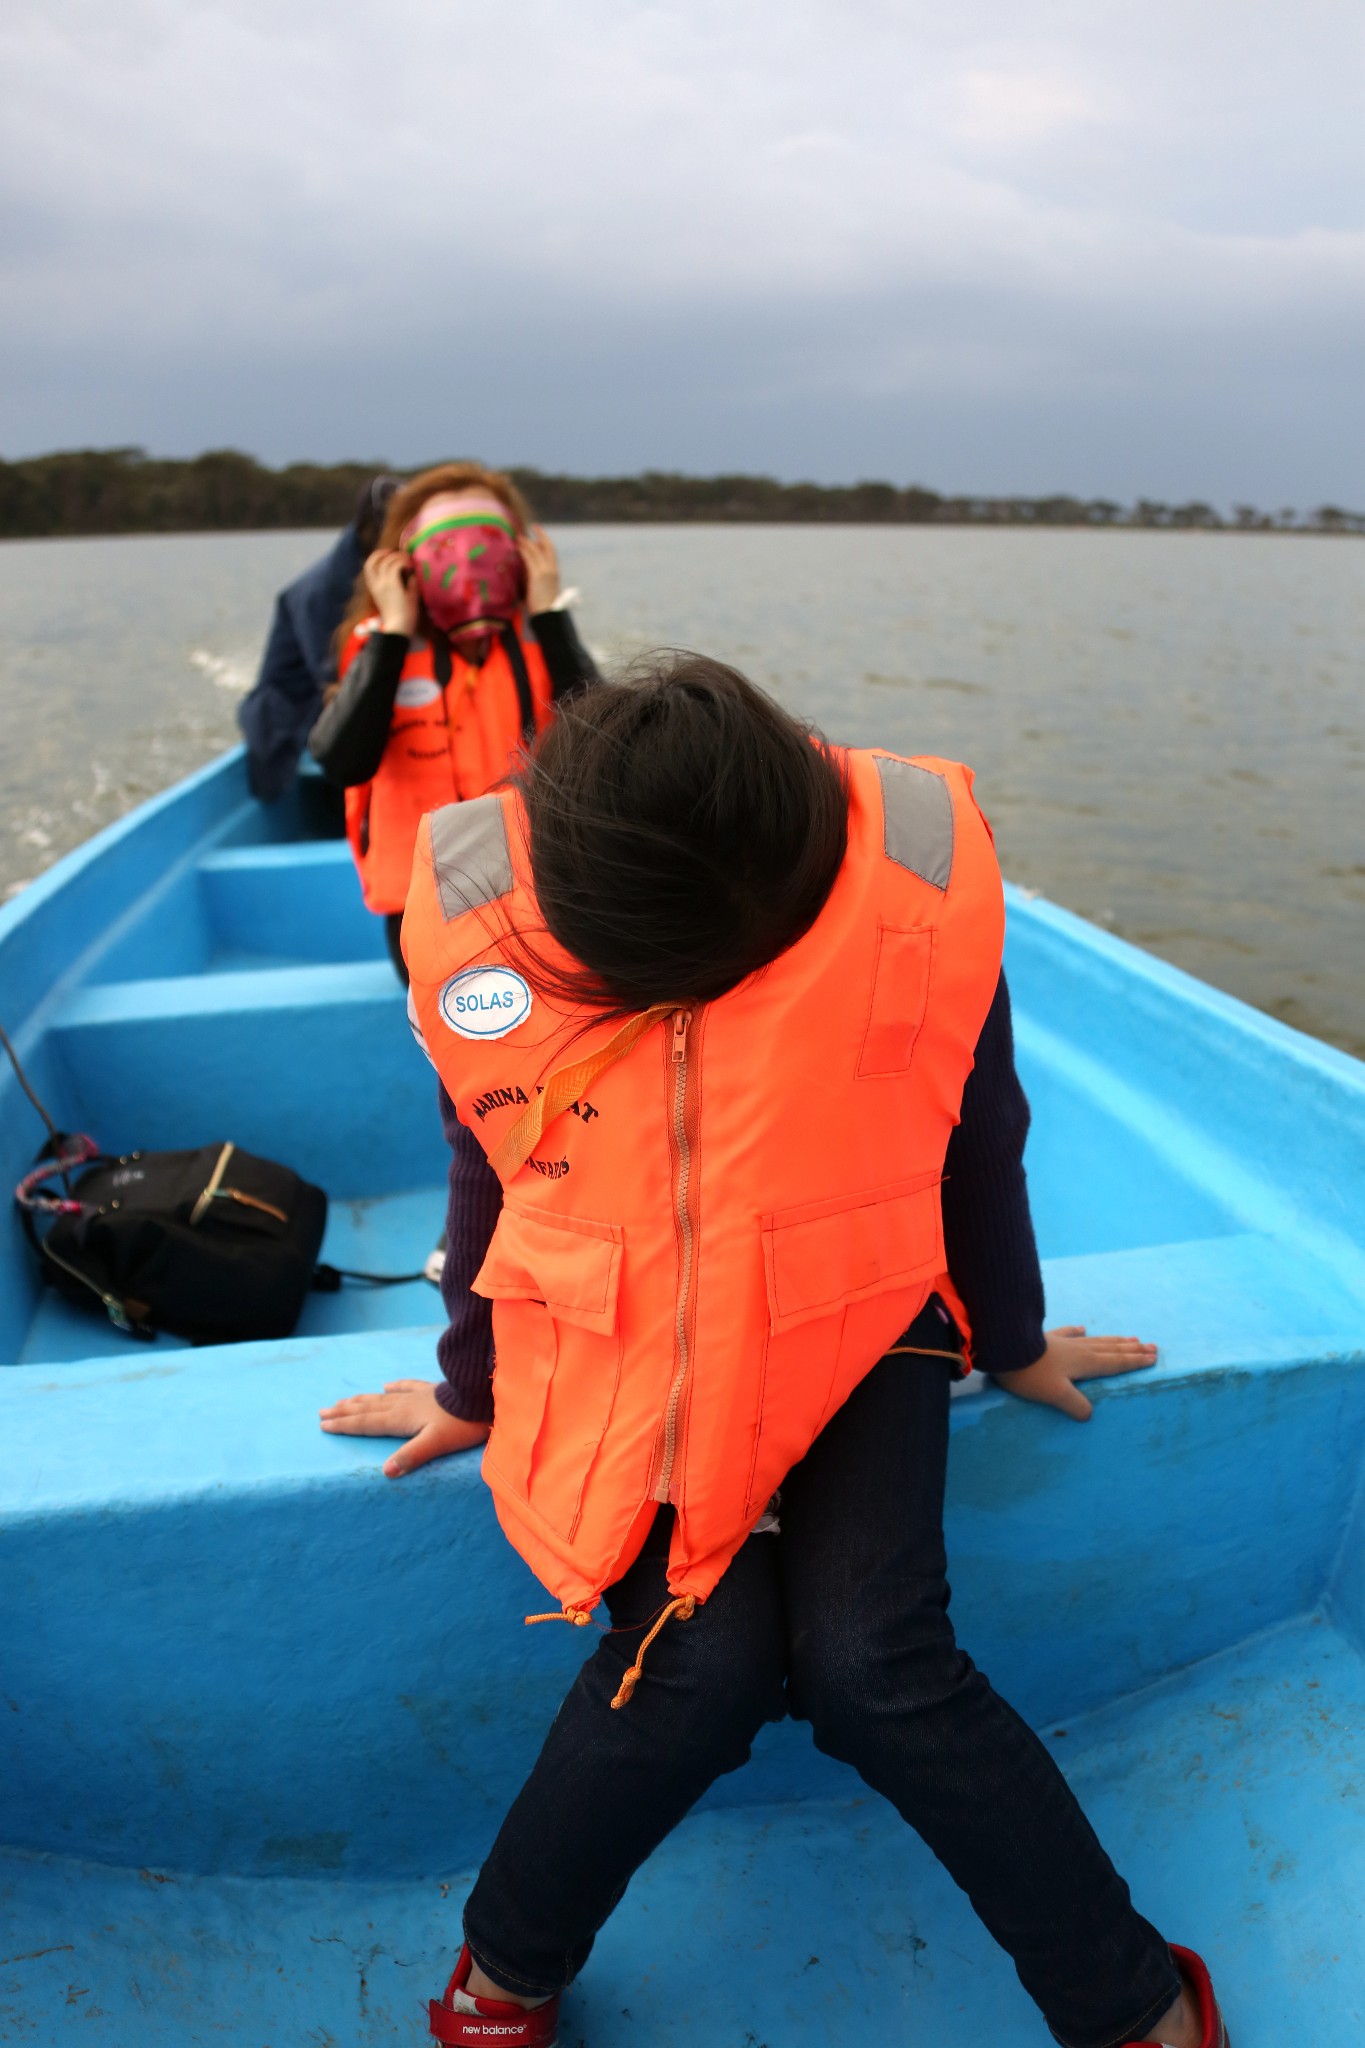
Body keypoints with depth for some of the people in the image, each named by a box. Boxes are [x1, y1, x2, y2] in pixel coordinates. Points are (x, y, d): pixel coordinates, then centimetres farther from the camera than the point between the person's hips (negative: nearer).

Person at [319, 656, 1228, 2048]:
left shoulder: (921, 874, -18)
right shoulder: (473, 906, -15)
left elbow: (977, 1136, -2)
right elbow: (494, 1164, 1)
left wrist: (1014, 1345, 12)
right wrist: (473, 1393, 13)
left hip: (853, 1313, 0)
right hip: (622, 1335, 1)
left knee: (870, 1661, -18)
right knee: (704, 1655, -19)